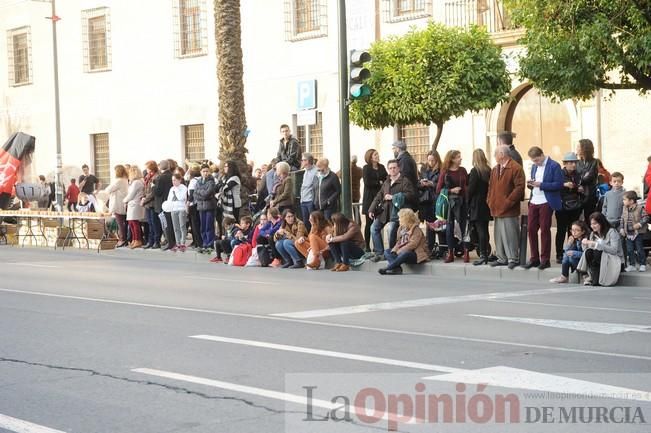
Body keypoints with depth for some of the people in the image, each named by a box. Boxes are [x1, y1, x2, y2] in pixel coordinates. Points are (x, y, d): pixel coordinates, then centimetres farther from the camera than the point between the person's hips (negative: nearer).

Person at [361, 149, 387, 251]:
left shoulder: (381, 167, 13)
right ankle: (367, 246, 4)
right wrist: (379, 183, -6)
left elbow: (387, 180, 5)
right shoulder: (366, 168, -1)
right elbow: (367, 183, -12)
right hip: (370, 199, -4)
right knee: (369, 223, -1)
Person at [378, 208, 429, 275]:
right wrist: (394, 249, -8)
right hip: (404, 252, 9)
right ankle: (397, 268, -30)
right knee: (386, 252, -3)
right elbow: (399, 242, 13)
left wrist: (399, 251, -23)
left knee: (405, 254, -40)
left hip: (416, 254, -9)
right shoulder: (402, 229, 13)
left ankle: (387, 269, -37)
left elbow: (412, 244, -22)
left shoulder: (416, 230, -12)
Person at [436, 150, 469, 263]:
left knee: (463, 227, 1)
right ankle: (450, 253, 8)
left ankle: (466, 253, 7)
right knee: (449, 228, 2)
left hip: (462, 202, 1)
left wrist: (465, 190, -5)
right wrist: (451, 190, -14)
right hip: (449, 202, -1)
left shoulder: (462, 171, 6)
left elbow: (468, 185, 14)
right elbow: (438, 189, -3)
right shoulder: (445, 172, -1)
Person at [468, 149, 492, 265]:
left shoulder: (475, 171, -12)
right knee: (485, 230, 13)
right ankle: (486, 253, 19)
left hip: (476, 204, -6)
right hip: (486, 204, 6)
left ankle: (483, 256, -9)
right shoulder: (488, 171, 5)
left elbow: (471, 189, -12)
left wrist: (468, 201, 1)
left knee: (480, 230, -6)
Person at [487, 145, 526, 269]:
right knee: (498, 235, 11)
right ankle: (501, 258, 18)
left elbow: (519, 187, -15)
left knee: (510, 235, -5)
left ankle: (512, 259, 1)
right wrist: (490, 201, 9)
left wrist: (508, 202, -16)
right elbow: (491, 186, 22)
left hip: (509, 210, -8)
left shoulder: (516, 168, -9)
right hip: (497, 209, 8)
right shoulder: (495, 169, 17)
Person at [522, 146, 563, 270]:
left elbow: (558, 185, -13)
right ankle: (534, 258, 14)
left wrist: (540, 185, -19)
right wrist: (530, 184, -2)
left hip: (546, 203, -6)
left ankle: (545, 259, 8)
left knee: (545, 230, 0)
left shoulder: (554, 166, -7)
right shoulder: (534, 166, 15)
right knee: (531, 229, 4)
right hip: (534, 202, 6)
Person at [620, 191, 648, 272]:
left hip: (638, 233, -5)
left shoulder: (640, 208, -12)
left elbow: (645, 217, -12)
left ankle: (642, 265, 13)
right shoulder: (625, 209, 5)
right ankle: (632, 265, 14)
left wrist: (640, 224, -24)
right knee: (629, 250, 6)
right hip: (628, 234, 5)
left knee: (639, 249, 1)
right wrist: (621, 228, 2)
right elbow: (622, 220, 12)